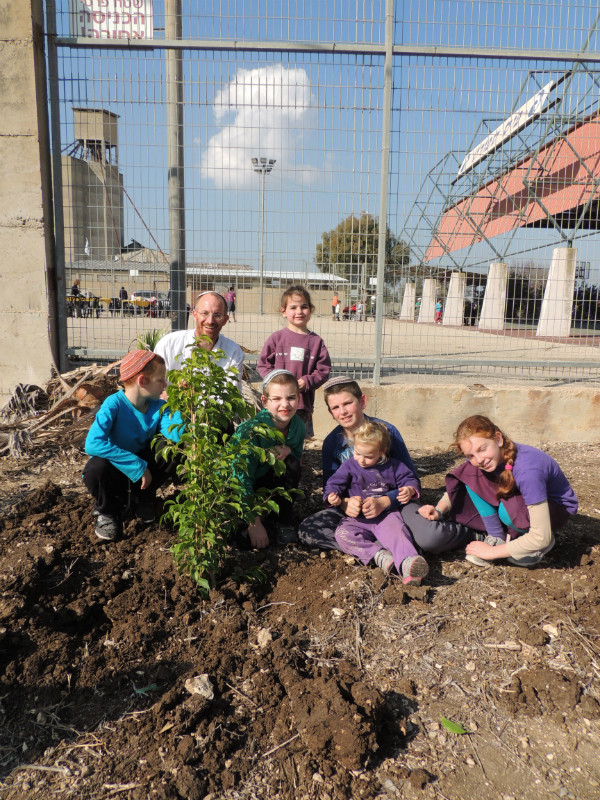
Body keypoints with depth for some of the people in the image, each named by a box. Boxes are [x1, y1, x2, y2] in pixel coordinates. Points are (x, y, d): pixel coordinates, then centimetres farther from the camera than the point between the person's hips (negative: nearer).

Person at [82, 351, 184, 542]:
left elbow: (176, 436, -29)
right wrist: (138, 466, -39)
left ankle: (142, 499, 6)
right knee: (96, 469, -38)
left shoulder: (158, 406, -12)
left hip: (142, 467, 4)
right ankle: (107, 511, -1)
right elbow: (93, 444, -40)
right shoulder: (114, 404, -27)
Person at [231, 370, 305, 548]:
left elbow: (297, 457, 2)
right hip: (236, 486, -5)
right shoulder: (251, 430, -31)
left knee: (290, 463, -24)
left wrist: (287, 450, -25)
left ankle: (283, 523, -9)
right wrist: (254, 524, -35)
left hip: (268, 483, 5)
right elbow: (243, 479, -32)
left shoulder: (298, 427, -14)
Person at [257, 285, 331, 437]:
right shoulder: (276, 338, 4)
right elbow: (263, 365, 6)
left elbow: (324, 369, 4)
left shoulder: (316, 341, 6)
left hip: (304, 403, 1)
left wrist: (307, 382, -12)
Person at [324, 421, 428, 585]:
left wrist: (409, 490, -8)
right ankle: (379, 555, -39)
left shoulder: (392, 466, 8)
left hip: (386, 515, -1)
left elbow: (409, 478, 15)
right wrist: (332, 496, -19)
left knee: (395, 531, -34)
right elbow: (334, 483, 4)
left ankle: (407, 563, -55)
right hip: (357, 519, 2)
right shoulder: (349, 466, 8)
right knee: (342, 534, -28)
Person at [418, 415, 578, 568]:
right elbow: (455, 488, -2)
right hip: (523, 497, 6)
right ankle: (496, 537, -11)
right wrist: (439, 510, -24)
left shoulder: (528, 470, -38)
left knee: (508, 510, -38)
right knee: (471, 475, -19)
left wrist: (492, 552, -27)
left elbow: (541, 538, -35)